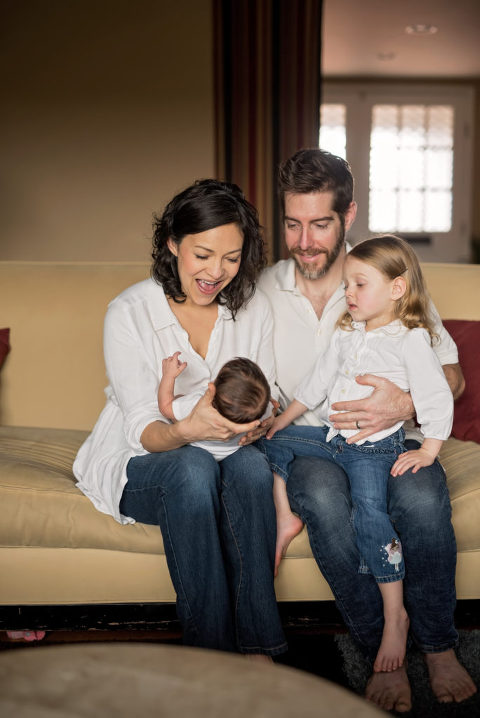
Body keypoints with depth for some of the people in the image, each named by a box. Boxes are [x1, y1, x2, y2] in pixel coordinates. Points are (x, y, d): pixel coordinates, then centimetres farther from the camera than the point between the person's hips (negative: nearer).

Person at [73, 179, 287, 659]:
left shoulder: (253, 308, -3)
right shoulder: (129, 313, -15)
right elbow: (144, 431, -19)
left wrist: (256, 418, -24)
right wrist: (188, 429, -42)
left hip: (226, 456, 3)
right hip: (134, 463, -3)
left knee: (252, 464, -31)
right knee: (194, 469, -35)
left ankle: (256, 648, -23)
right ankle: (211, 651, -25)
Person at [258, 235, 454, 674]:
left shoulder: (411, 338, -9)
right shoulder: (346, 333, 12)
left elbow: (437, 398, -10)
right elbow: (318, 381, 19)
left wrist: (429, 451, -14)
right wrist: (283, 419, 18)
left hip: (376, 445, -8)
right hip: (333, 436, 8)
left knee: (369, 511, -24)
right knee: (273, 441, 7)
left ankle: (395, 616, -13)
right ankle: (285, 518, 15)